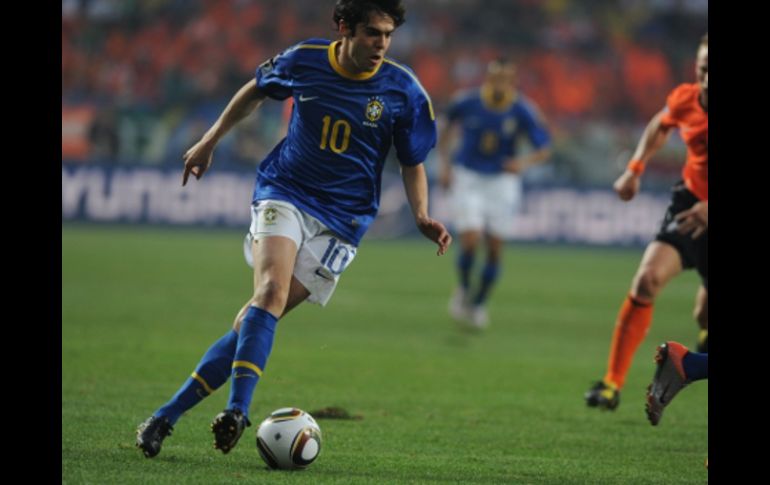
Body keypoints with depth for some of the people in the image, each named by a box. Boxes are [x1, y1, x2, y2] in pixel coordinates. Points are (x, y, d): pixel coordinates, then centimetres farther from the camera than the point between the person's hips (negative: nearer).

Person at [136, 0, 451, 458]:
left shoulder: (404, 90, -8)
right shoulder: (304, 60, -5)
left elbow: (413, 163, 4)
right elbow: (256, 90, 16)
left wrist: (422, 218, -12)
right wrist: (210, 141, 20)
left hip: (341, 220, 0)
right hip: (284, 194, 0)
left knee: (255, 318, -9)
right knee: (272, 290, -29)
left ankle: (167, 416, -5)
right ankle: (237, 410, -35)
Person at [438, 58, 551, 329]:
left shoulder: (523, 111, -12)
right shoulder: (466, 103, -10)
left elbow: (544, 150, -9)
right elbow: (446, 131, 9)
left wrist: (525, 162, -30)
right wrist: (445, 164, -2)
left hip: (502, 181, 1)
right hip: (467, 178, -1)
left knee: (495, 248, 1)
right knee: (470, 241, -15)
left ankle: (479, 303, 23)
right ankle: (463, 290, 14)